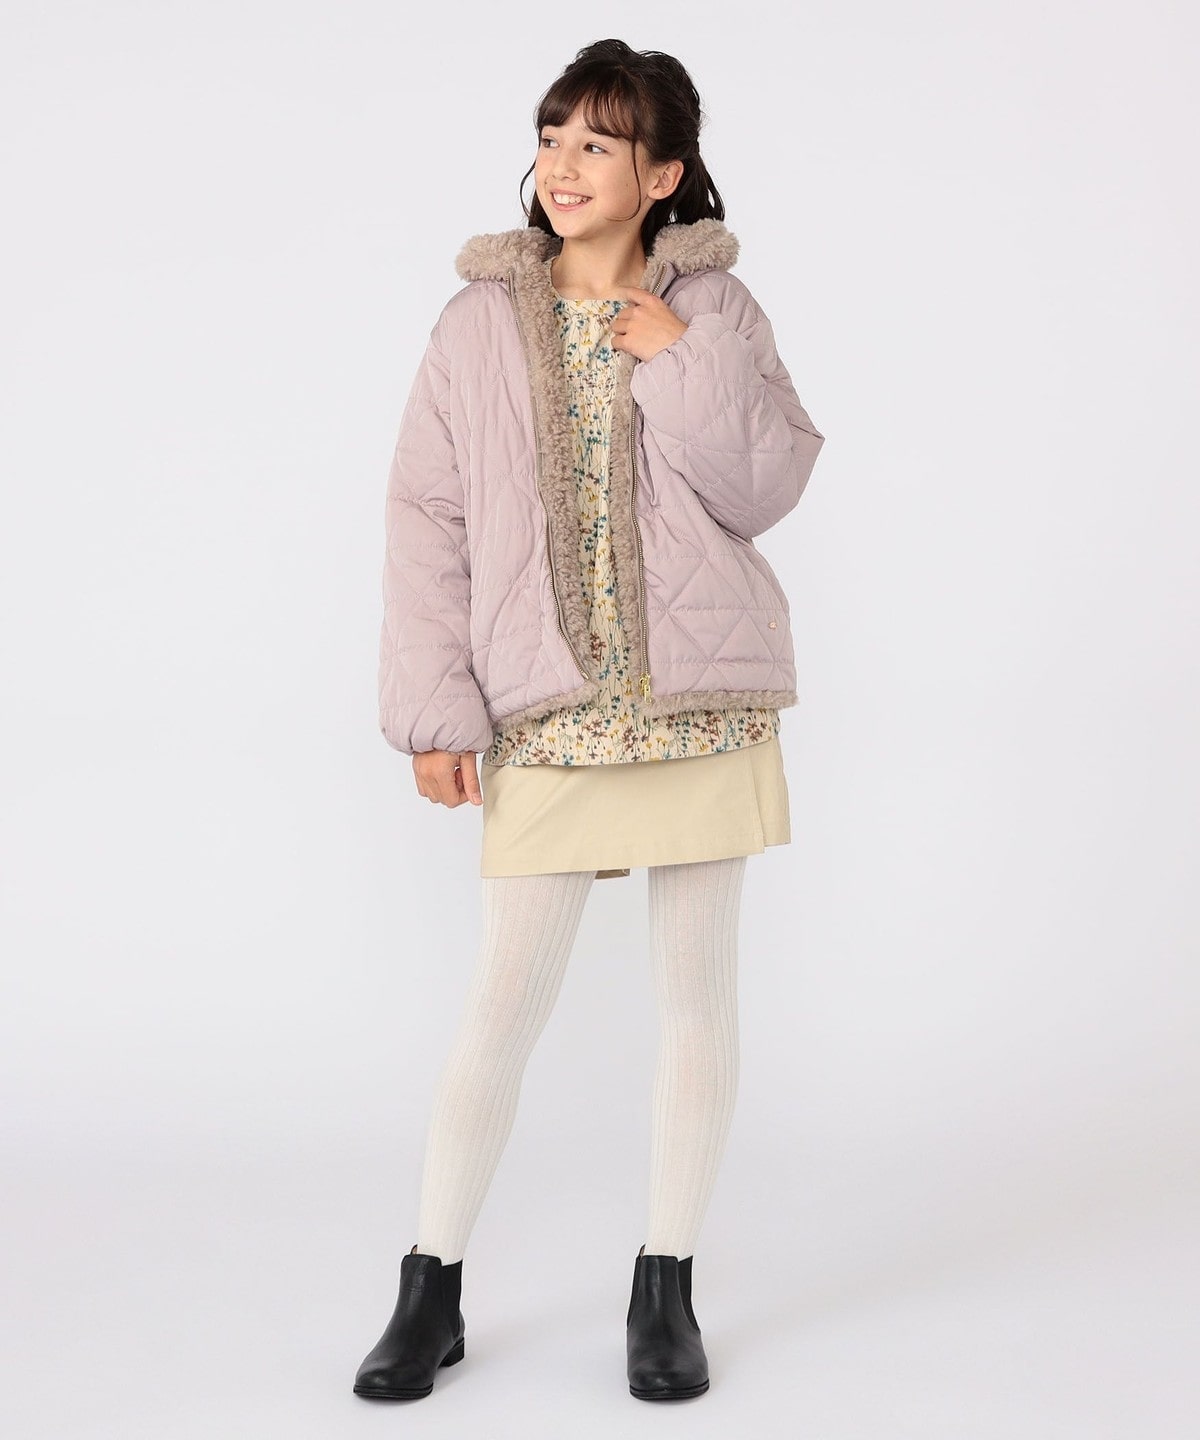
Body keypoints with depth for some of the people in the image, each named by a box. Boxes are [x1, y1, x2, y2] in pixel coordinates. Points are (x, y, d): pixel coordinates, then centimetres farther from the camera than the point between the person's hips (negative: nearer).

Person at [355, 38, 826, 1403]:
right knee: (501, 1005, 0)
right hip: (546, 711, -1)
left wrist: (683, 362, -13)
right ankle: (431, 1289, 17)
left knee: (697, 992, 7)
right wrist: (434, 706, -3)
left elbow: (769, 487, -2)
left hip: (702, 699, 1)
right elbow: (425, 520, 2)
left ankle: (665, 1288, 21)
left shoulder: (712, 309, 5)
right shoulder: (480, 320, 4)